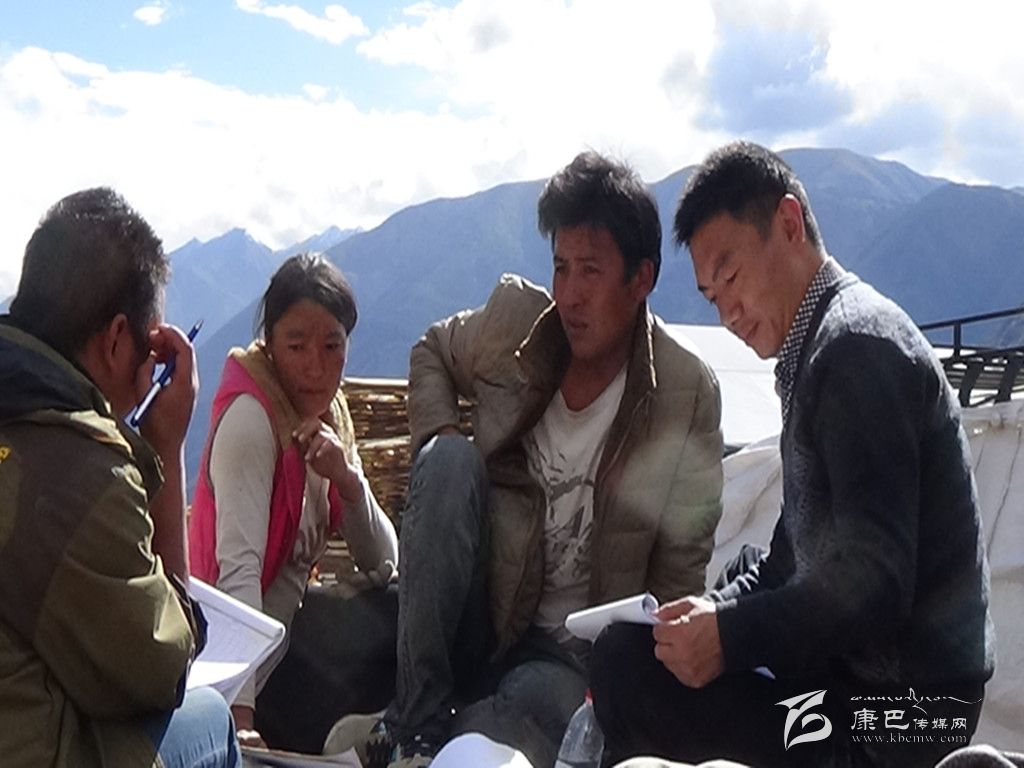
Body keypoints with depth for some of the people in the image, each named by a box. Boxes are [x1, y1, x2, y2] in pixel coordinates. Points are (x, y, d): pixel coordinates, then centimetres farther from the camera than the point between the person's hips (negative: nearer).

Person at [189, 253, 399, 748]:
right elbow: (239, 569, -31)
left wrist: (348, 479, -18)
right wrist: (240, 715, -40)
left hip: (290, 636, 7)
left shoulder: (330, 417, 4)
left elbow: (382, 565, 0)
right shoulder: (250, 418, -19)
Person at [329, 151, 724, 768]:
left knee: (538, 703, -39)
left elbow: (679, 575, -4)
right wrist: (440, 435, -2)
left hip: (567, 654, -4)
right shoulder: (513, 318, -2)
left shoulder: (690, 395, -8)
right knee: (450, 460, -25)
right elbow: (431, 354, 20)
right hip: (469, 621, 4)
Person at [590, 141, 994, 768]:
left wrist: (729, 636, -18)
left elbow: (873, 583, -26)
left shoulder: (857, 344, -18)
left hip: (898, 711, -10)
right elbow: (794, 554, 17)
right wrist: (712, 612, 4)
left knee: (630, 670, -18)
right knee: (629, 644, 17)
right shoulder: (822, 344, 14)